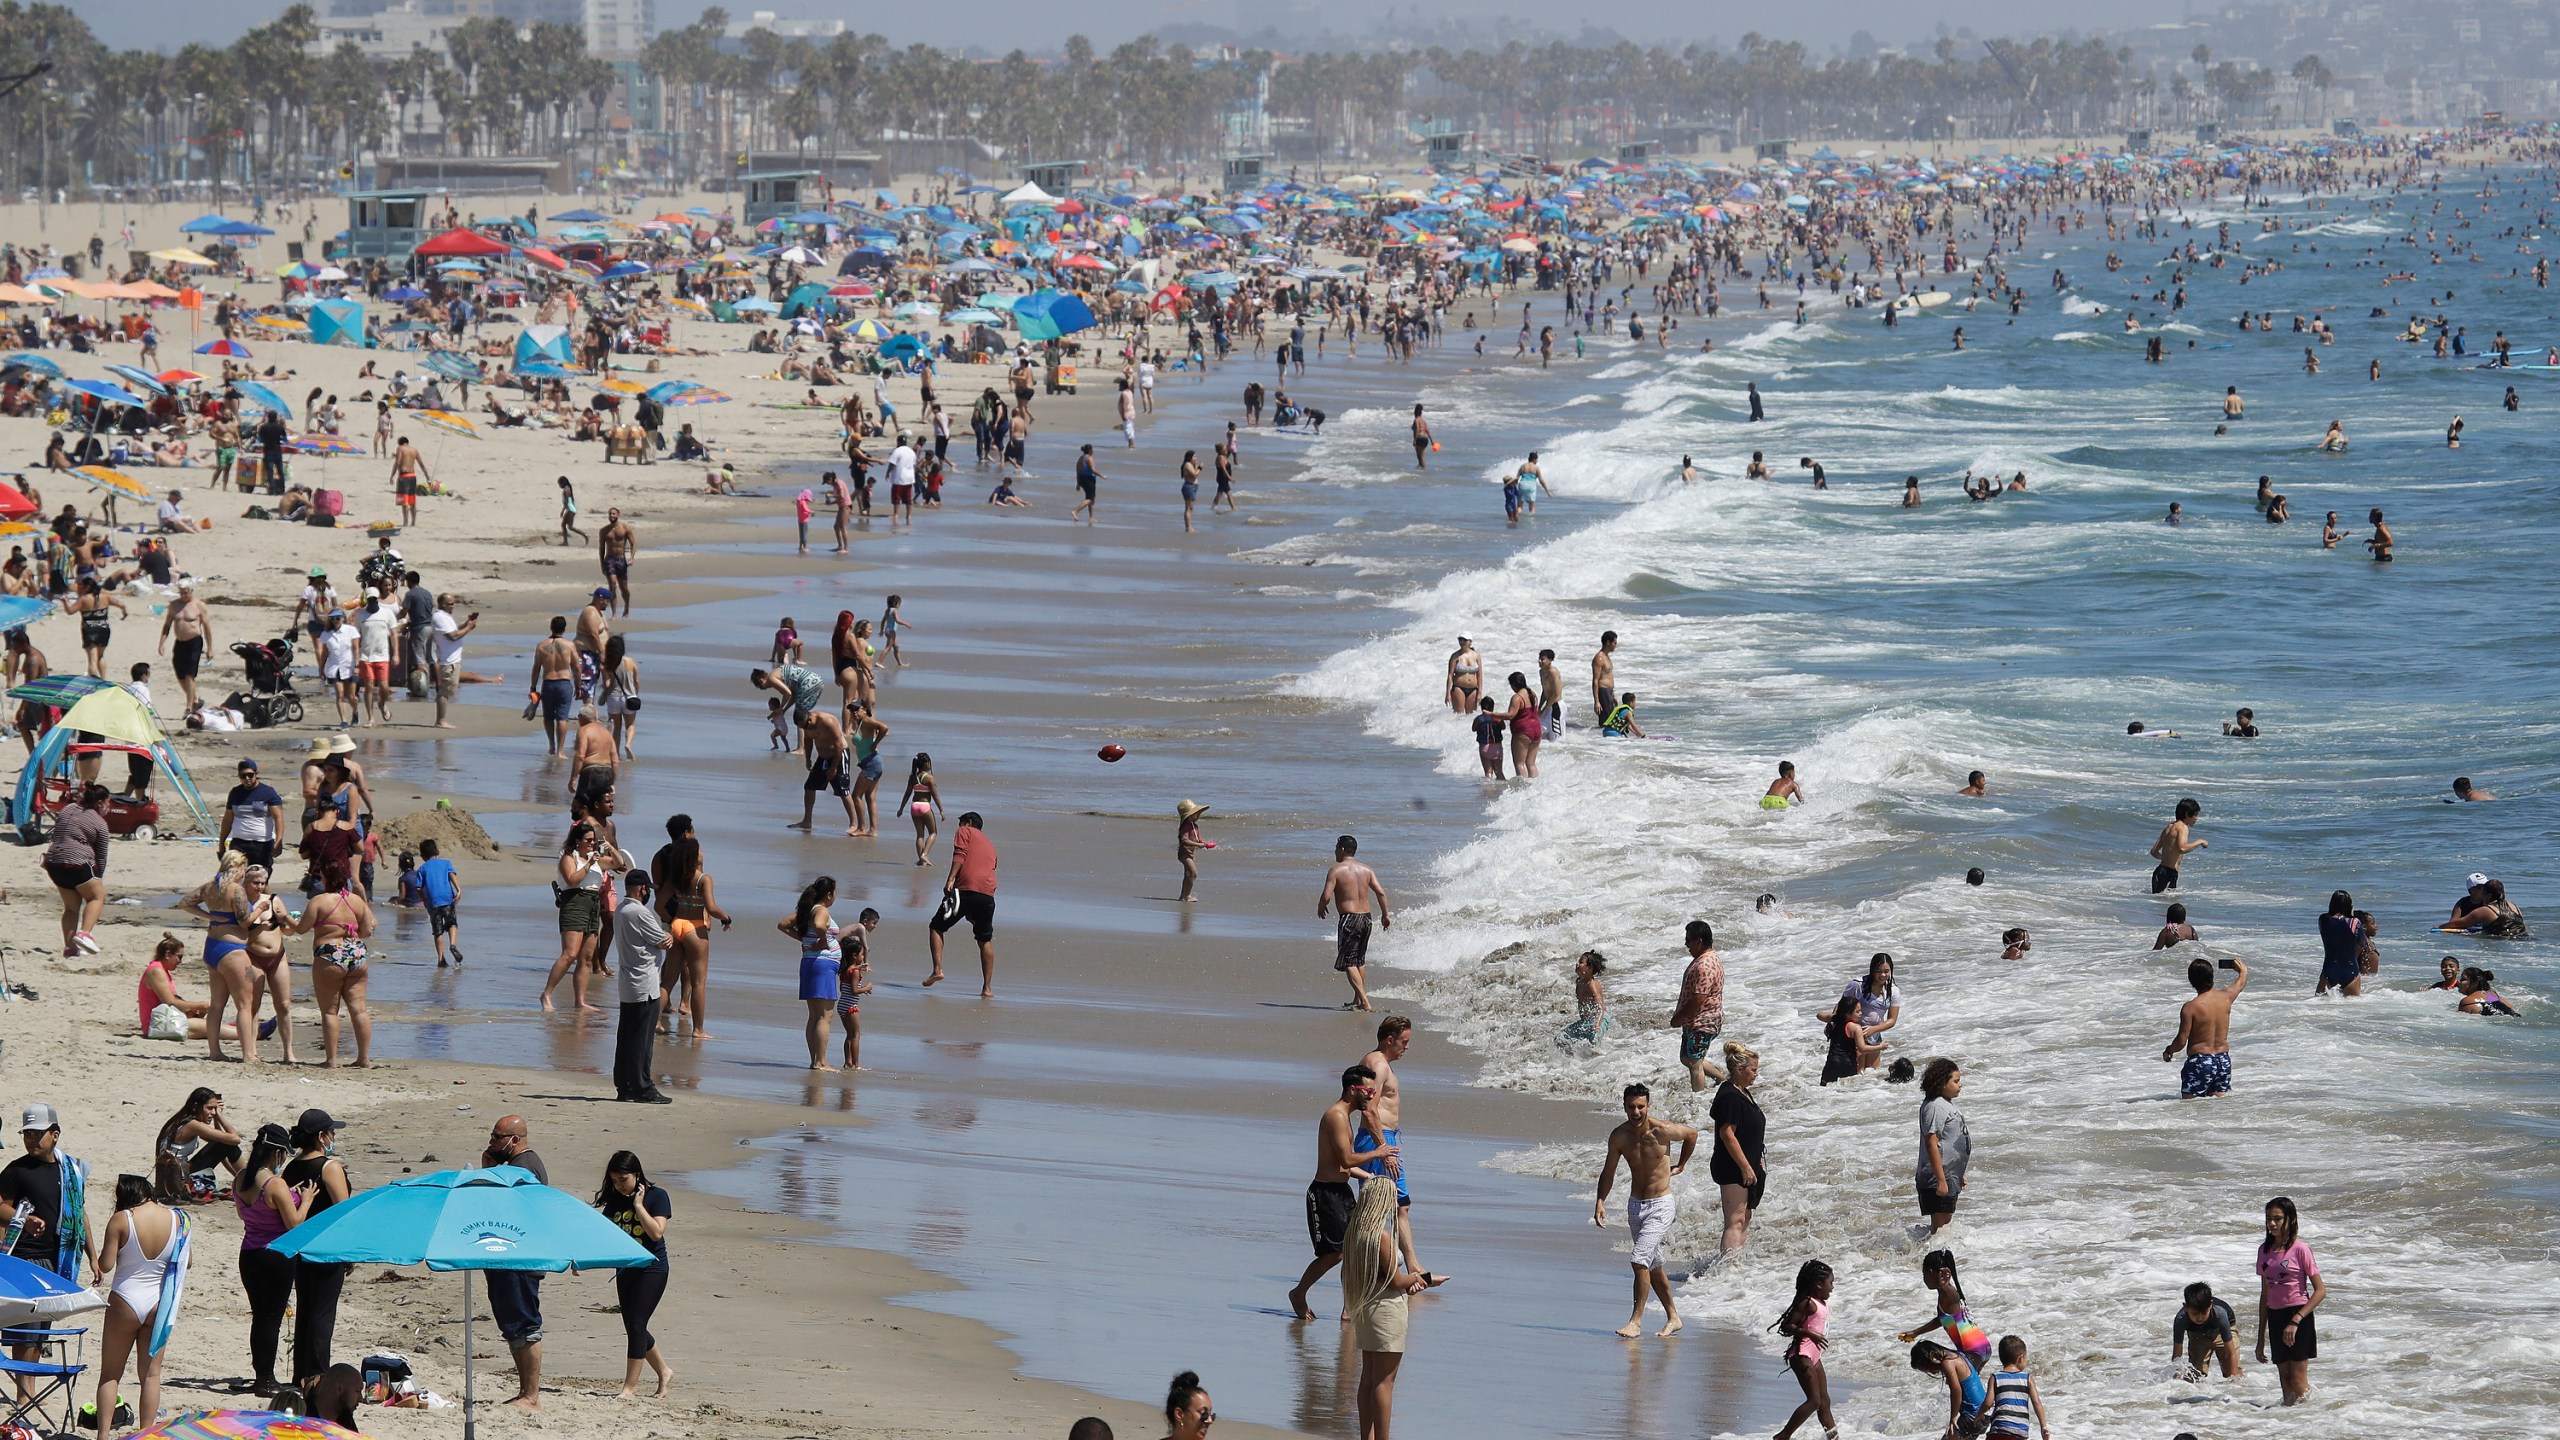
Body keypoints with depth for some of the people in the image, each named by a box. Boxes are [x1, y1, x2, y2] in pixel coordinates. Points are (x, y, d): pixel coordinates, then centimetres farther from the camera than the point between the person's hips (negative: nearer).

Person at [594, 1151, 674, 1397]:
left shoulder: (656, 1196, -9)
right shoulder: (614, 1200, 7)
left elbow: (657, 1232, -20)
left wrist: (638, 1205, -19)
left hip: (651, 1269, -7)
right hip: (625, 1270, 7)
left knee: (636, 1325, -12)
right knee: (632, 1328, 10)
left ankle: (630, 1387, -10)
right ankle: (664, 1371, 30)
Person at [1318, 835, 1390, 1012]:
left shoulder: (1336, 870, -8)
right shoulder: (1366, 870, 8)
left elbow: (1326, 896, -15)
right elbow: (1380, 892, 2)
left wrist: (1320, 908, 6)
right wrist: (1385, 915, 11)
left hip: (1348, 918, -6)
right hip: (1366, 917, 6)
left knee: (1348, 962, -5)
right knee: (1360, 960, 22)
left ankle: (1364, 1002, -19)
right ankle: (1358, 999, 28)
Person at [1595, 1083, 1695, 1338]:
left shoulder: (1662, 1131, -15)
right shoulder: (1619, 1136, -6)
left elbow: (1691, 1134, 6)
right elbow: (1608, 1173, 2)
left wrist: (1680, 1165, 15)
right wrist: (1600, 1201, -12)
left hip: (1661, 1205, -5)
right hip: (1635, 1205, 5)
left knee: (1640, 1259, -19)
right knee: (1653, 1265, 14)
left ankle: (1636, 1321, -14)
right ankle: (1673, 1318, 29)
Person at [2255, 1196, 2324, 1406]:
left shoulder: (2300, 1249, -8)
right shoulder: (2265, 1250, 10)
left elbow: (2320, 1291, -11)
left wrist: (2296, 1321, -19)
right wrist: (2261, 1338, 16)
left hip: (2298, 1315, -6)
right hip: (2275, 1317, 6)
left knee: (2298, 1381, -7)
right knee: (2284, 1379, 8)